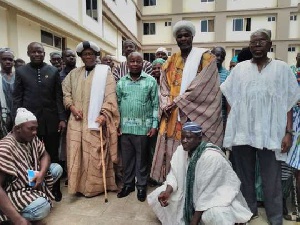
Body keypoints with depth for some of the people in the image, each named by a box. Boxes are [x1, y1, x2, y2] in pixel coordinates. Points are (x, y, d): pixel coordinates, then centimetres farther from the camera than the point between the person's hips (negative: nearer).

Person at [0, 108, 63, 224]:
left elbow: (44, 155, 8)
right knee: (43, 207, -31)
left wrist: (42, 173, -17)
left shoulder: (32, 139, -3)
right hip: (14, 191, -8)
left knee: (57, 168, -3)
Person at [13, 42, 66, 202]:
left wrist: (62, 118, -3)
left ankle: (55, 188, 21)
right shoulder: (21, 71, 5)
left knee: (53, 156, 8)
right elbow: (17, 98, 3)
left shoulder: (53, 71, 6)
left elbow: (59, 97, 4)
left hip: (51, 120, 0)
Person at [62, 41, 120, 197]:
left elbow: (110, 95, -6)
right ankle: (78, 184, 19)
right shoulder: (74, 73, 15)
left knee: (95, 153, 0)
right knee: (76, 152, 6)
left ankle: (95, 185, 13)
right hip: (77, 120, 4)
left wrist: (104, 114, -17)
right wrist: (71, 107, -4)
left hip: (95, 120, -4)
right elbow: (65, 92, 14)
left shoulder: (105, 72, 2)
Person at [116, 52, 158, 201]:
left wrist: (154, 125, -5)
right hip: (125, 127, 3)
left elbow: (155, 105, -1)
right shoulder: (121, 82, 6)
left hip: (143, 127, -2)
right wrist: (117, 123, 5)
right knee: (127, 158, 13)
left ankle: (141, 186, 24)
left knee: (141, 158, 8)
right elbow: (117, 103, 9)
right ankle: (128, 184, 29)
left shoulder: (151, 81, -2)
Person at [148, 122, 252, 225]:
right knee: (156, 196, -4)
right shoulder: (181, 150, -10)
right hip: (191, 192, 7)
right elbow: (174, 174, -5)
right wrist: (167, 191, -27)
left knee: (216, 216, -40)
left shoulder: (211, 157, -31)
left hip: (216, 194, -6)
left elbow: (207, 193, -28)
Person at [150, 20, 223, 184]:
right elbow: (164, 87, 12)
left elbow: (202, 85, -11)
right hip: (172, 117, 5)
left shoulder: (205, 57, 1)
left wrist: (177, 101, -11)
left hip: (195, 117, -4)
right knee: (172, 155, 7)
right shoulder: (170, 62, 16)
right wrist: (166, 105, -6)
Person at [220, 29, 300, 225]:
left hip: (270, 134, -1)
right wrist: (229, 126, 4)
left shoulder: (282, 68, 5)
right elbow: (230, 101, 11)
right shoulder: (239, 69, 8)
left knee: (272, 180, 5)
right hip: (242, 132, 2)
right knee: (245, 176, 13)